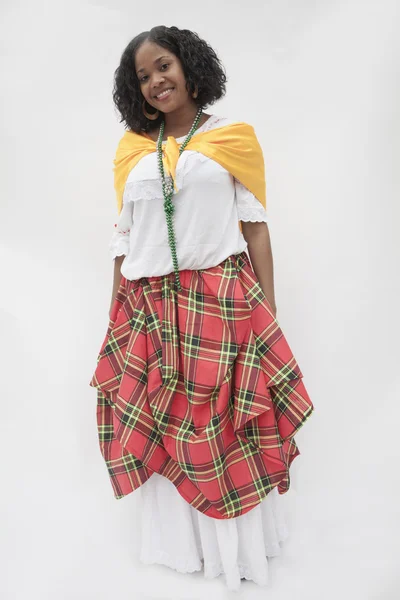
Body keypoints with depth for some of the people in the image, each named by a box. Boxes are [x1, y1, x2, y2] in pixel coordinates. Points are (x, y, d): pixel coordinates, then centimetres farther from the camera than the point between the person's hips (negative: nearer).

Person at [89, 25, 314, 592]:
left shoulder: (235, 136, 5)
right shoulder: (131, 146, 12)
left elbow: (255, 226, 2)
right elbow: (124, 235, 13)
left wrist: (268, 312, -3)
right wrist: (116, 315, 9)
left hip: (222, 303, -2)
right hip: (148, 307, 3)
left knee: (225, 427, 2)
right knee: (159, 427, 9)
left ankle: (238, 546, 25)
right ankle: (178, 540, 31)